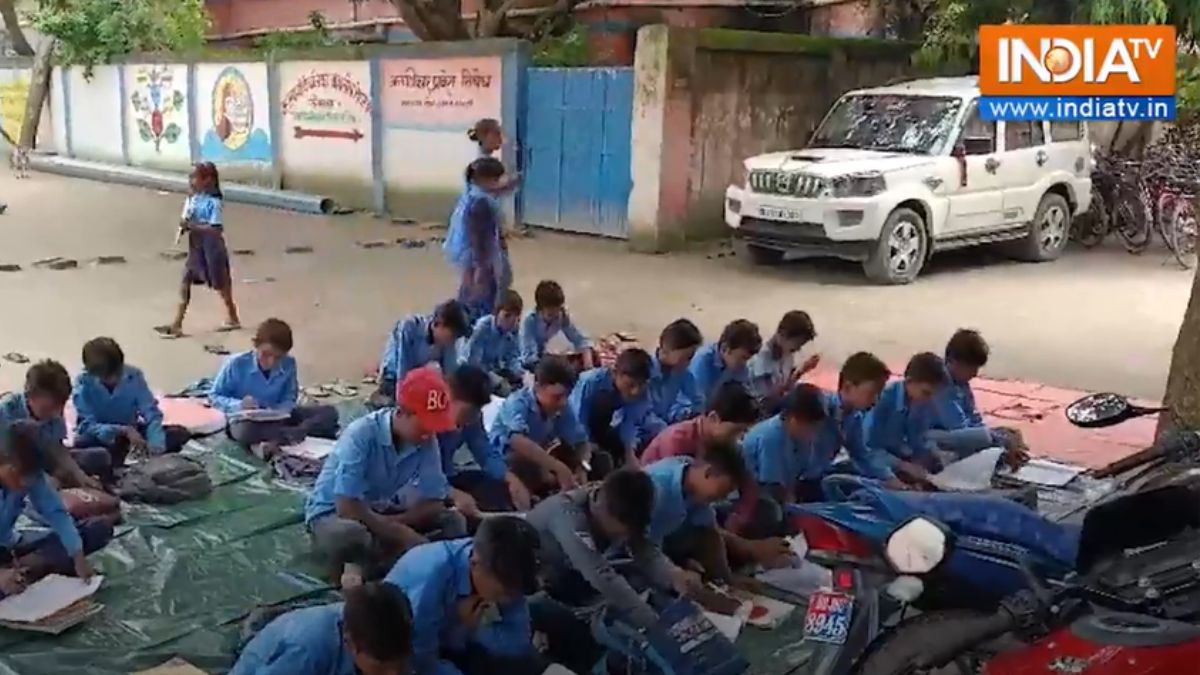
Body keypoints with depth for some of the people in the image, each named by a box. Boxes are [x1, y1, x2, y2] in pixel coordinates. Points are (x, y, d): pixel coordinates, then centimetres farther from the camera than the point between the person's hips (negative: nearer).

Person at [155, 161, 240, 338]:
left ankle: (232, 317, 30)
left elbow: (216, 229, -23)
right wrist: (184, 226, -13)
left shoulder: (214, 202, -19)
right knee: (186, 281, 2)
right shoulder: (192, 199, 3)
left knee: (220, 284, 9)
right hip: (195, 248, 7)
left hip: (212, 249, -7)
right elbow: (188, 221, 10)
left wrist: (193, 226, -28)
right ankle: (177, 324, 3)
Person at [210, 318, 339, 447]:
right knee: (246, 431, -43)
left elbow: (289, 398, 2)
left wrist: (278, 413, -21)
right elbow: (213, 397, -8)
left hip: (277, 418, 4)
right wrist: (238, 405, -27)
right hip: (247, 421, -3)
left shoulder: (288, 364, -9)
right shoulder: (236, 364, -16)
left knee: (329, 412, -13)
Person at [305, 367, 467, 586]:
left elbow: (433, 503, -10)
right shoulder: (362, 434, -28)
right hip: (333, 512, -6)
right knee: (350, 535, -41)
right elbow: (347, 507, -31)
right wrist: (399, 533, -29)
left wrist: (392, 524, -26)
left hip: (381, 512, 6)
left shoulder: (427, 442, -13)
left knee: (454, 522, -14)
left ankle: (363, 566, -19)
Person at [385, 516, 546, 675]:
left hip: (454, 649, 5)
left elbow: (519, 643, -14)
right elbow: (421, 662, -33)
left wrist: (476, 628, -28)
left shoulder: (504, 576, -16)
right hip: (406, 659, -5)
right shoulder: (430, 575, -35)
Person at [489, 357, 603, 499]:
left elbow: (582, 442, -7)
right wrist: (558, 467, -51)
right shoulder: (518, 403, -28)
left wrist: (582, 467, -30)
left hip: (538, 463, 6)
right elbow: (517, 441, -46)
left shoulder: (563, 409, -10)